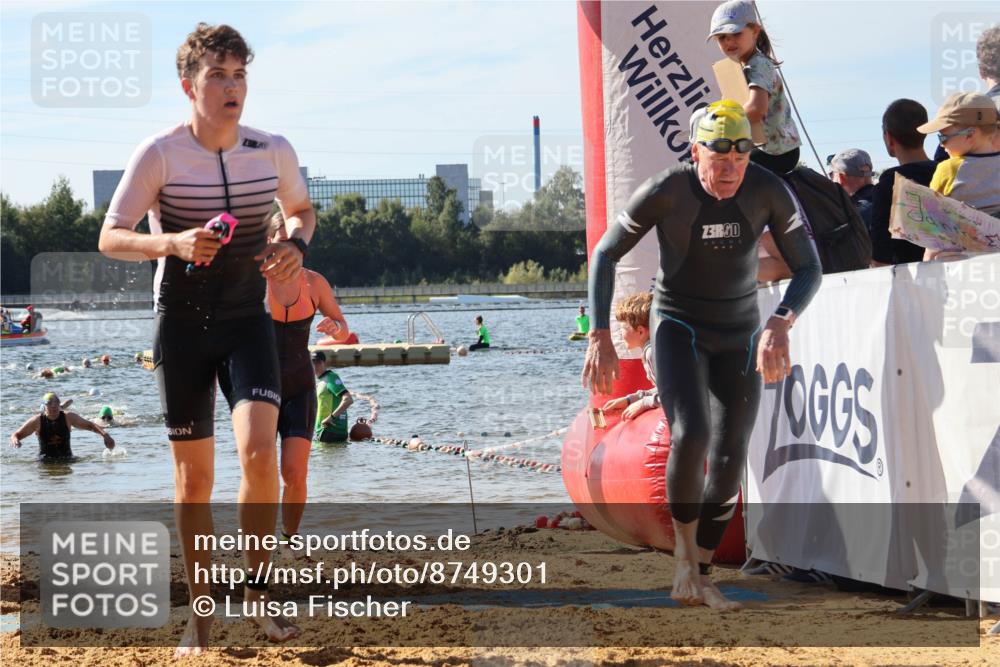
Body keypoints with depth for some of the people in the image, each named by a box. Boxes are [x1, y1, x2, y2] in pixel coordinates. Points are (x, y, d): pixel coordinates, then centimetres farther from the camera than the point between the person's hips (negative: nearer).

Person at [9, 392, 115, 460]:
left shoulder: (68, 417, -3)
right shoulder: (37, 421, -6)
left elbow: (90, 425, 5)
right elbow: (16, 435, 2)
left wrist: (104, 434, -12)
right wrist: (14, 440, -23)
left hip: (66, 458, 1)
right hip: (45, 460, -1)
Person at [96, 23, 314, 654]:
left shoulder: (273, 151, -5)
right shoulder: (160, 154, -12)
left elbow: (302, 209, 15)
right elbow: (110, 238, -10)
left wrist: (297, 245, -7)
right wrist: (172, 243, -28)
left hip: (248, 322, 1)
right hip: (183, 324, -1)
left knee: (259, 452, -19)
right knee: (194, 477, 4)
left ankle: (258, 589, -1)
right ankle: (202, 611, 19)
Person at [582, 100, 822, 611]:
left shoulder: (768, 190, -17)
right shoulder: (665, 192, -21)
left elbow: (808, 268, -14)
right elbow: (604, 254, -9)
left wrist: (781, 324, -33)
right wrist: (600, 338, -16)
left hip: (739, 334, 3)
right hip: (678, 325, -3)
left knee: (729, 461, 3)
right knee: (690, 435, -26)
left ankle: (699, 578, 20)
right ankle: (685, 548, -4)